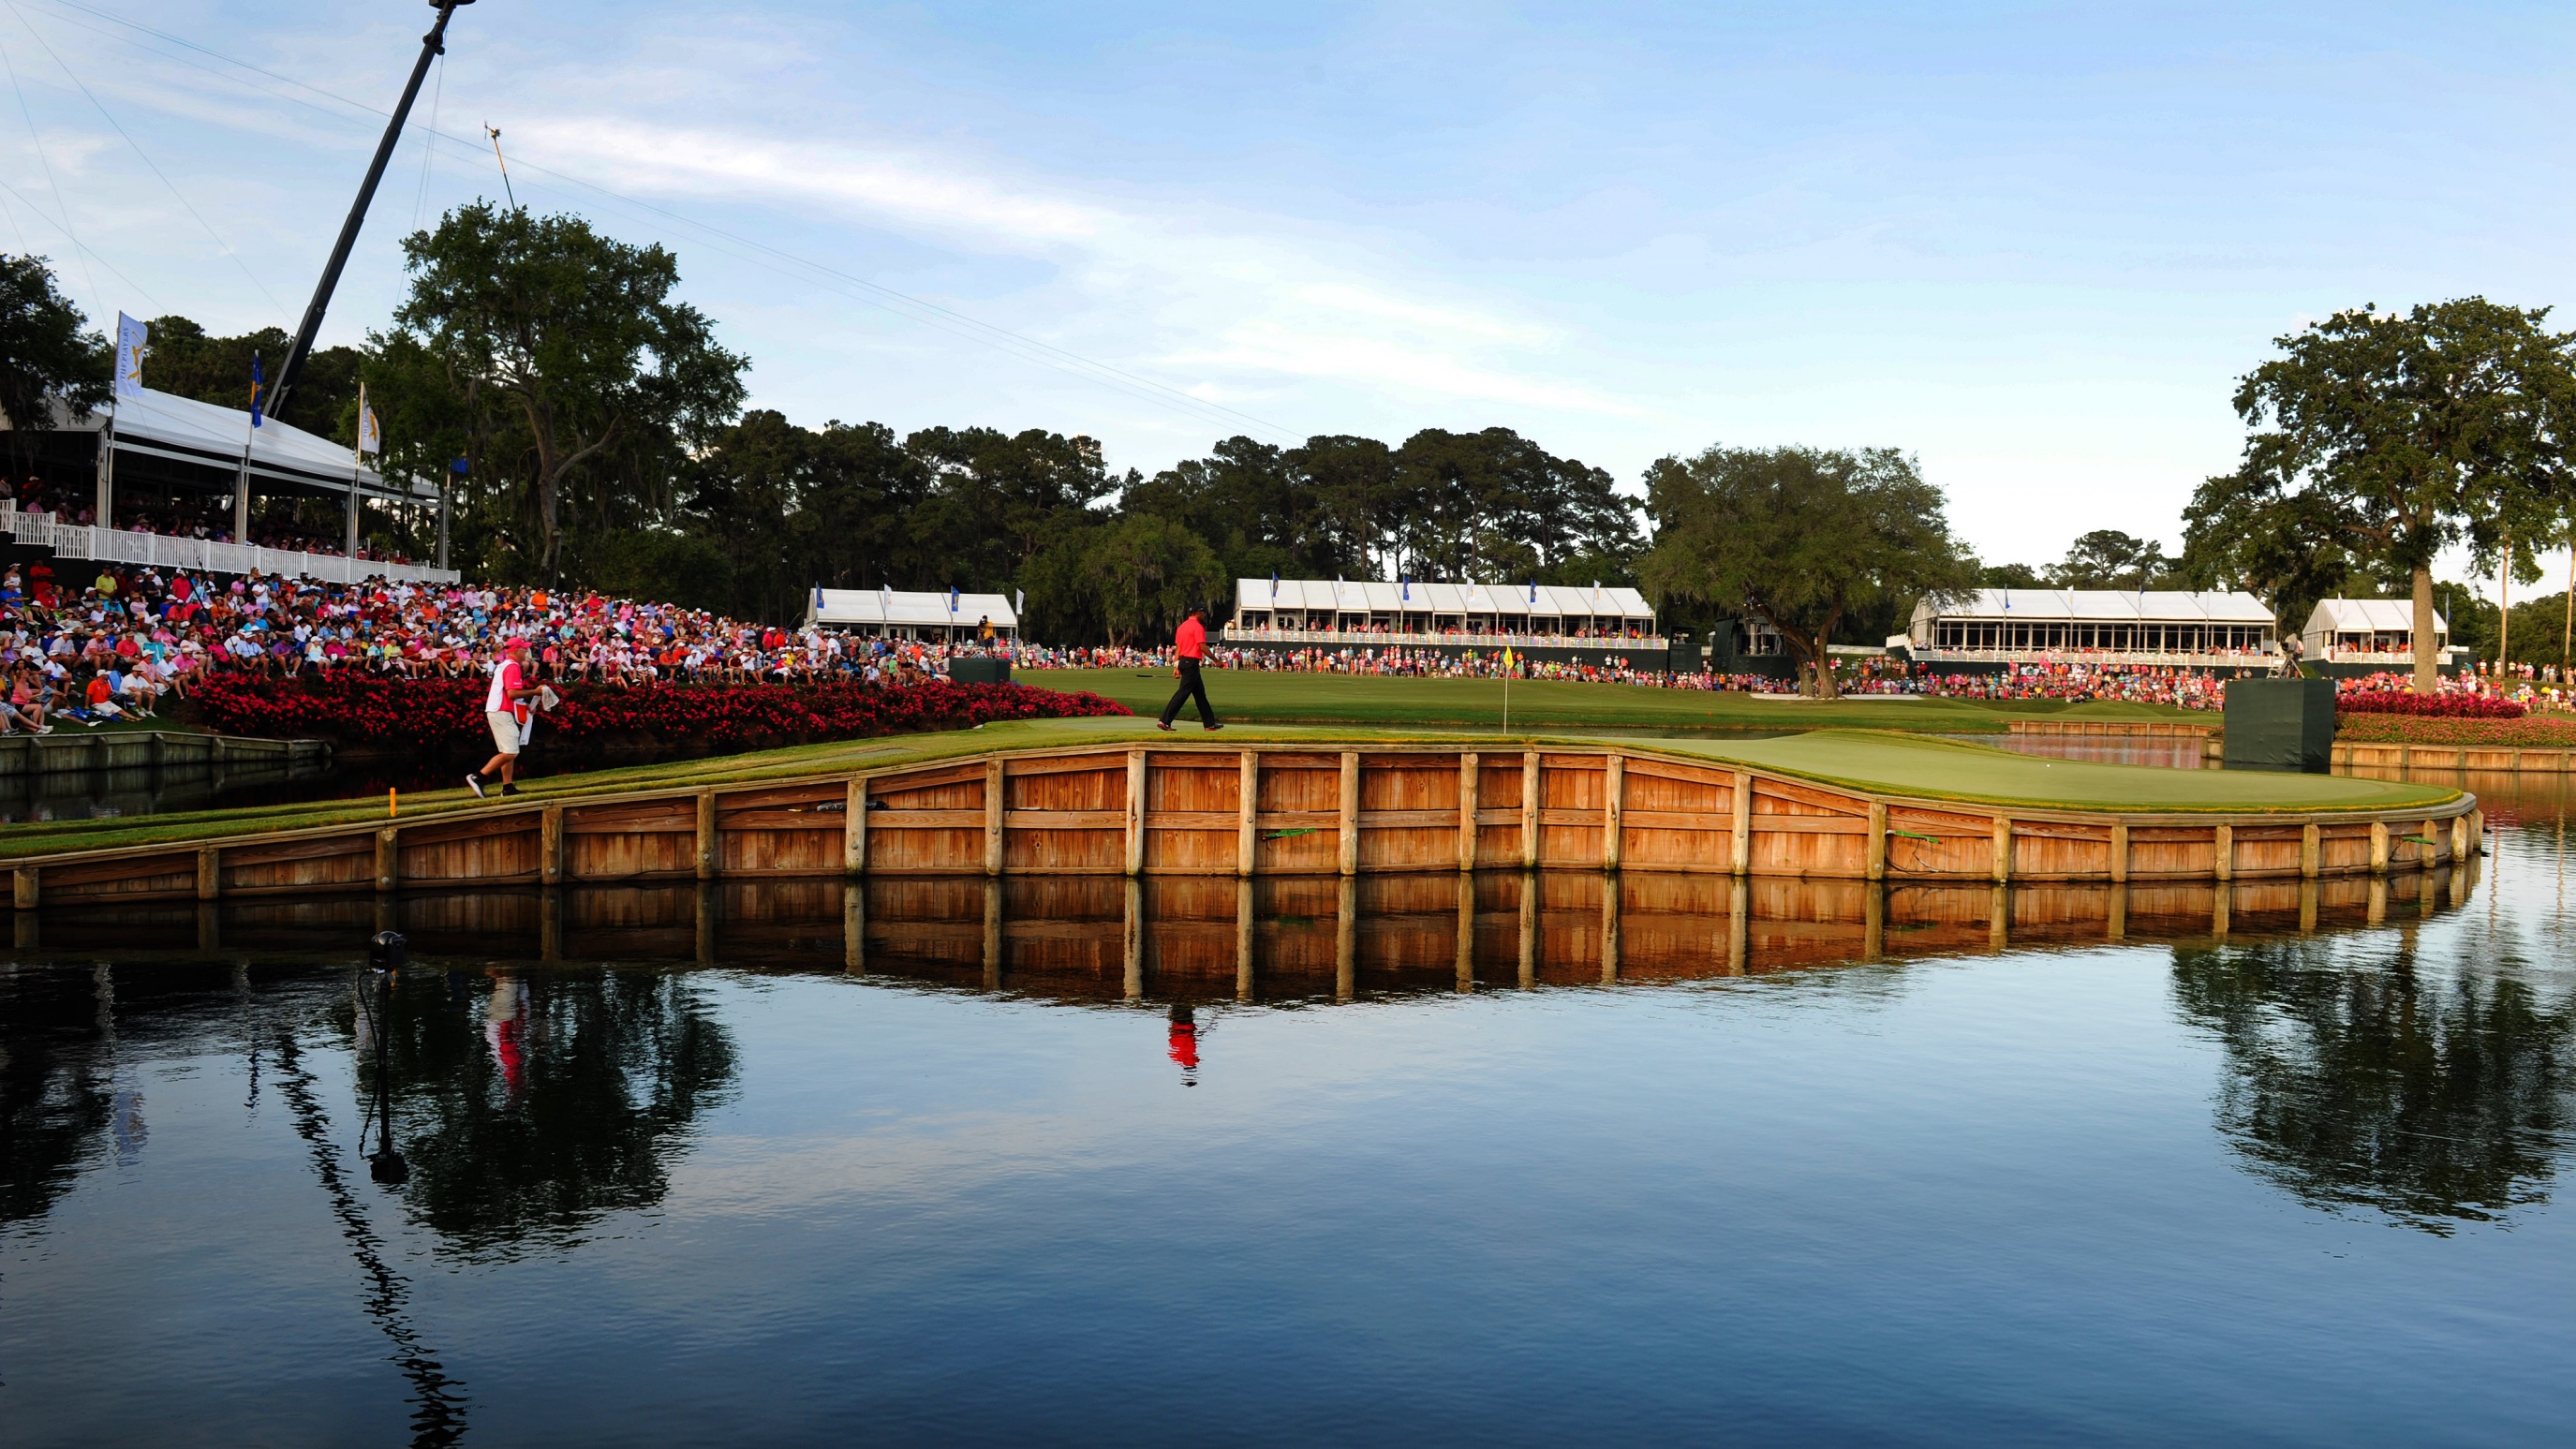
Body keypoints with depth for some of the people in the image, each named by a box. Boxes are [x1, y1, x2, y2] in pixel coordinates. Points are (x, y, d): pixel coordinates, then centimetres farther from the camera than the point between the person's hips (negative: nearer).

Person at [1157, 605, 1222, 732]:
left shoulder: (1182, 626, 15)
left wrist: (1176, 666, 10)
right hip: (1192, 662, -10)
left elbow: (1178, 647, 12)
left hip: (1182, 661, 10)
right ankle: (1164, 721, -14)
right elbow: (1202, 647, -16)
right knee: (1183, 692, -9)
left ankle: (1210, 723, 19)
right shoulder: (1198, 626, -11)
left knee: (1200, 692, 14)